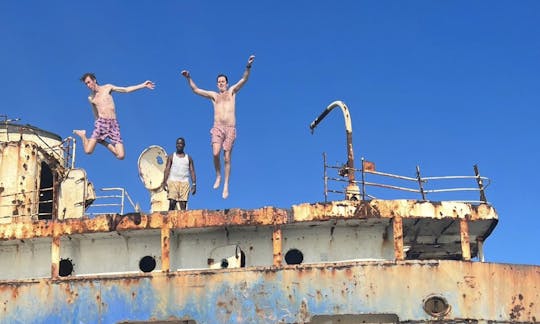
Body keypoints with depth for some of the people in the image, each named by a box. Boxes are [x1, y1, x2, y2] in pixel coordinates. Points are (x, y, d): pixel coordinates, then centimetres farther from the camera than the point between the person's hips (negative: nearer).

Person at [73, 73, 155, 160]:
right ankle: (83, 135, 13)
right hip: (101, 123, -1)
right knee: (88, 151, -20)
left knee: (121, 156, -11)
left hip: (114, 124, 1)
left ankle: (101, 141, 14)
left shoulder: (107, 88, 9)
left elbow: (126, 90, 9)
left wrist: (143, 85, 4)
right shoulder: (91, 98, 12)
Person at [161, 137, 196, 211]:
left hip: (184, 182, 1)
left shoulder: (188, 158, 14)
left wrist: (194, 184, -2)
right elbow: (167, 170, 3)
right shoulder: (171, 157, 11)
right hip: (173, 181, -1)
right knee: (172, 202, -14)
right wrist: (164, 182, -10)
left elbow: (192, 171, 10)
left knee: (183, 204, -5)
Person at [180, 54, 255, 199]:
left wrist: (248, 67, -14)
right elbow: (196, 90, 14)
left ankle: (226, 185, 7)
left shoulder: (232, 91, 14)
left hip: (230, 128, -1)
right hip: (217, 128, 1)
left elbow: (244, 79, 2)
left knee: (227, 158, -1)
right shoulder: (213, 95, 17)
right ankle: (218, 176, 5)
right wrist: (188, 78, 1)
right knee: (216, 153, -19)